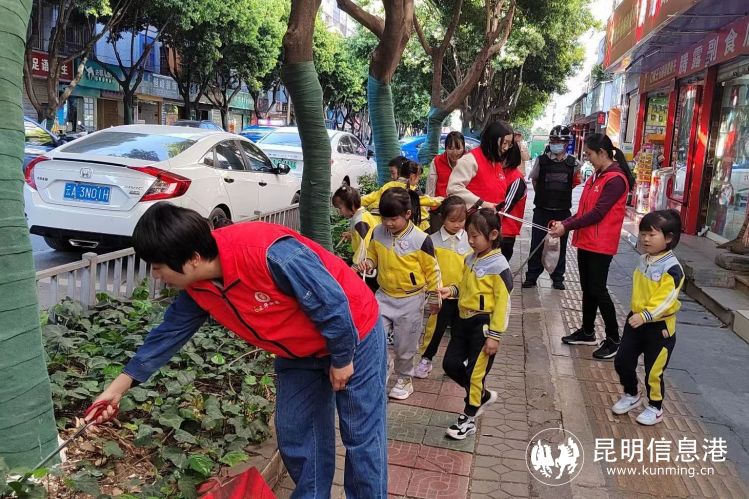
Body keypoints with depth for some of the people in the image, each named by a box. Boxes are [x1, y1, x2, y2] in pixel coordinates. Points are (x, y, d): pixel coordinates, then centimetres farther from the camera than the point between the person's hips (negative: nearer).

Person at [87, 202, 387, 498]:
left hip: (353, 335, -7)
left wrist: (342, 358, -16)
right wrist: (119, 386, 5)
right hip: (298, 351, 7)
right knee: (294, 434, 12)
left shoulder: (270, 254, -38)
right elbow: (170, 332, 3)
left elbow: (332, 301, -29)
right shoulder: (197, 287, -11)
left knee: (361, 434, 5)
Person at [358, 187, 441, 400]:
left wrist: (434, 299, 0)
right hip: (385, 295, 4)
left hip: (411, 299, -3)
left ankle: (404, 379, 35)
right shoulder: (378, 232, -7)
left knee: (405, 344, 10)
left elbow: (432, 270, -8)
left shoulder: (420, 239, -19)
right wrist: (368, 263, -12)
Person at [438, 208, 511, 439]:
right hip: (465, 320, 8)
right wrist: (452, 290, -1)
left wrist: (495, 335, -18)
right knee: (451, 364, 11)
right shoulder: (471, 259, 7)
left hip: (483, 323, -8)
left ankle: (468, 419, 20)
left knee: (475, 371, 3)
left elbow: (503, 302, -17)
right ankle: (483, 395, 33)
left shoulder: (498, 265, -17)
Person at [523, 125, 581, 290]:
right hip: (542, 210, 0)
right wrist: (543, 195, 10)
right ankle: (531, 276, 14)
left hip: (563, 211, 1)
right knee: (537, 244, 3)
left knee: (560, 245, 9)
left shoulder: (573, 163, -2)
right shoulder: (541, 160, -3)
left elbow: (575, 183, 13)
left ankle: (558, 278, 21)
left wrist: (562, 194, 7)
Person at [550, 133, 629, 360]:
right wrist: (564, 222, 2)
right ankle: (587, 333, 27)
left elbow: (598, 213, -20)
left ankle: (613, 339, 9)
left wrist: (567, 227, -16)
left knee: (598, 290, -4)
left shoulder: (615, 179, -16)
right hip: (586, 242, 9)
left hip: (601, 245, -9)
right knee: (587, 288, 15)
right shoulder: (596, 176, 13)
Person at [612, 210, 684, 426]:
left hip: (659, 326, -7)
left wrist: (645, 316, -36)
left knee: (653, 370, 5)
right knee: (622, 360, 11)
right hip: (636, 319, 7)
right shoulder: (644, 260, 3)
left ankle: (655, 408, 27)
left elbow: (665, 300, -28)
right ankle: (631, 395, 35)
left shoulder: (672, 268, -22)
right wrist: (636, 313, 13)